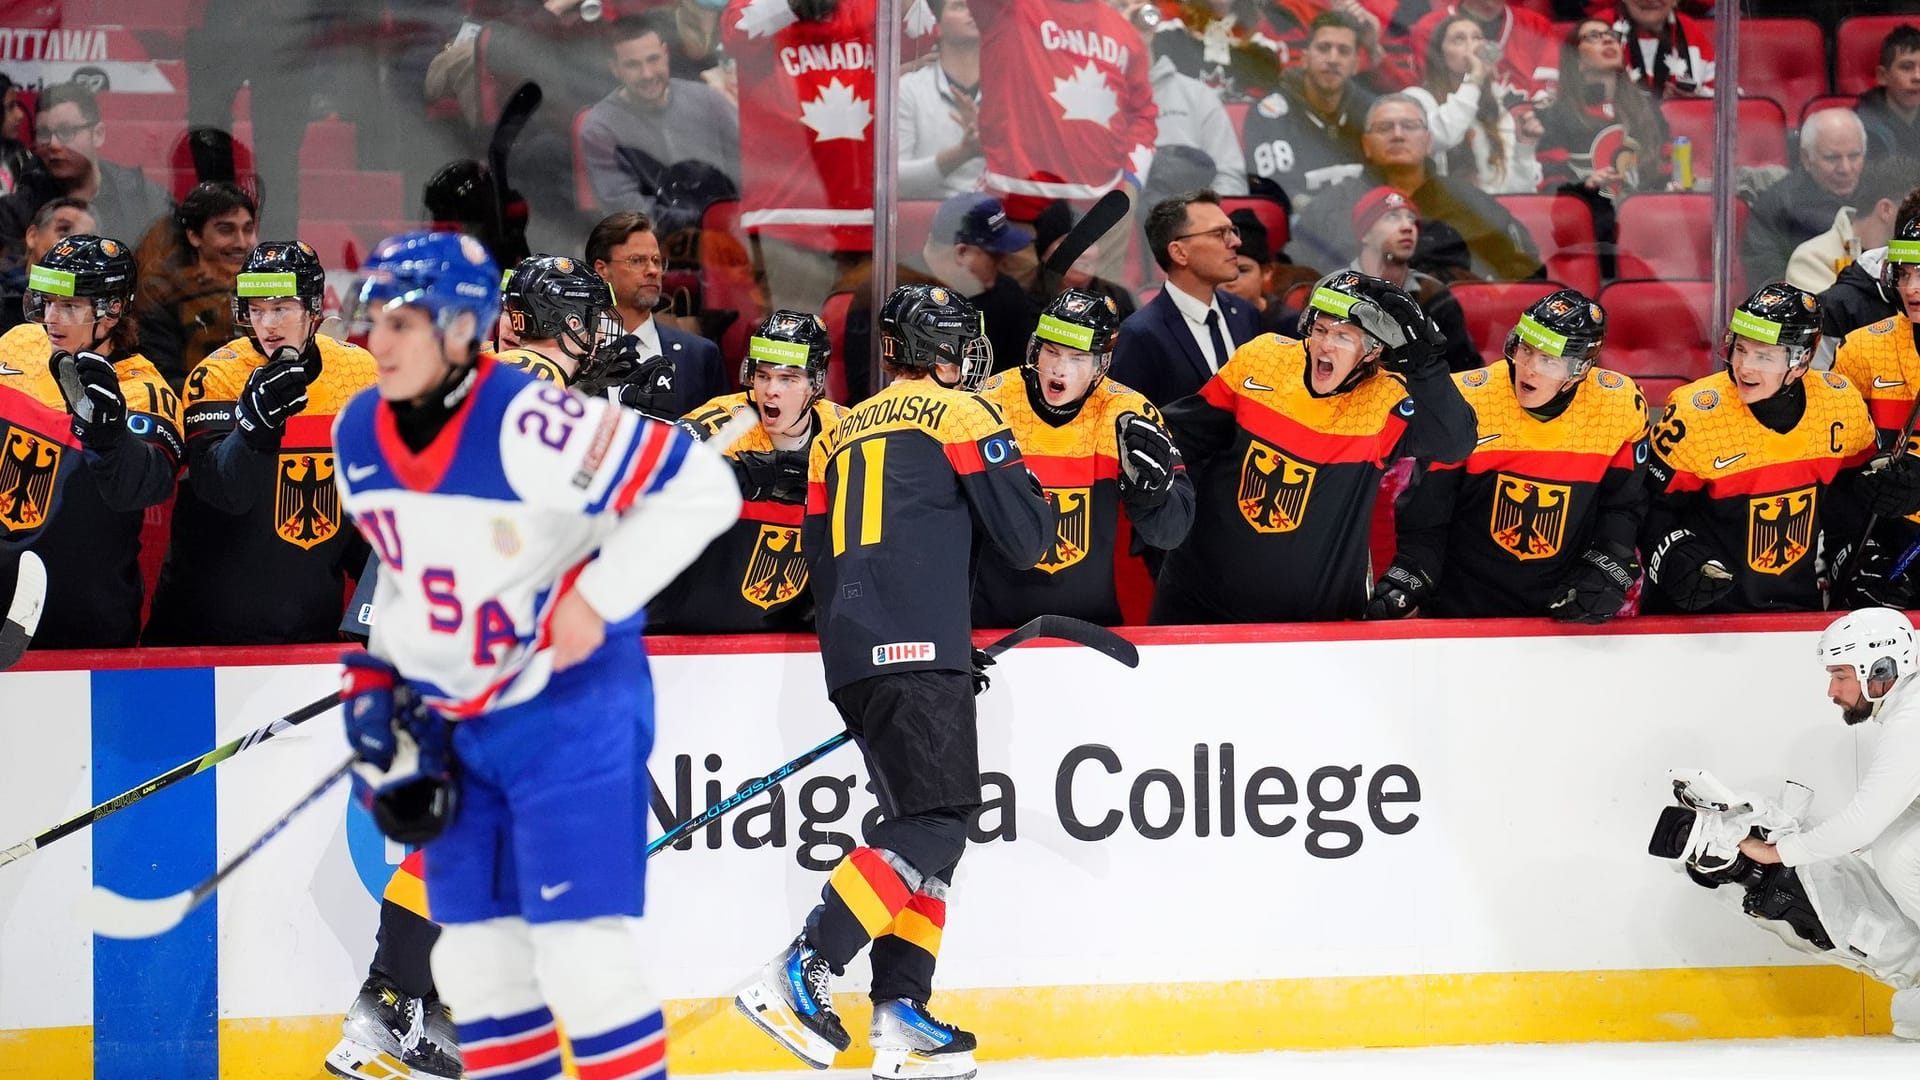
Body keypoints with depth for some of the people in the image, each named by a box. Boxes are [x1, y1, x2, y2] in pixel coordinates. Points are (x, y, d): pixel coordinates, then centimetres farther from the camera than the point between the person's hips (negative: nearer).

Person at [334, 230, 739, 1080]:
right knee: (475, 951, 11)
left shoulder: (528, 426, -25)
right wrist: (379, 678, 9)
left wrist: (596, 600, -22)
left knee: (580, 947, -11)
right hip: (455, 720, 8)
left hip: (570, 705, -7)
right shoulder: (357, 436, -1)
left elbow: (701, 488, -23)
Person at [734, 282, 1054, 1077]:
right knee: (936, 822, -12)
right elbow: (1026, 539, -1)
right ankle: (800, 975, -23)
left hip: (852, 657, 8)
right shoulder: (959, 416, 3)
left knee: (926, 822, 12)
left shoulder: (839, 435, 24)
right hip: (916, 649, -8)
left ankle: (900, 1015, 3)